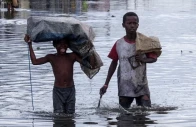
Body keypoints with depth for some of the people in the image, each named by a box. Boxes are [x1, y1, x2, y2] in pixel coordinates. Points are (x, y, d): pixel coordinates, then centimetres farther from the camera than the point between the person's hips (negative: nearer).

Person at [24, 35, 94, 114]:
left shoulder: (72, 56, 2)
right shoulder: (52, 58, 2)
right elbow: (35, 61, -1)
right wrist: (30, 45, -3)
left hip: (70, 90, 1)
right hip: (58, 90, -1)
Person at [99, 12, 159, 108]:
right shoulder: (119, 44, 1)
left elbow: (154, 58, 3)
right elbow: (114, 63, 11)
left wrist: (143, 60, -21)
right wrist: (106, 84, 11)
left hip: (141, 85, -1)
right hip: (124, 85, 1)